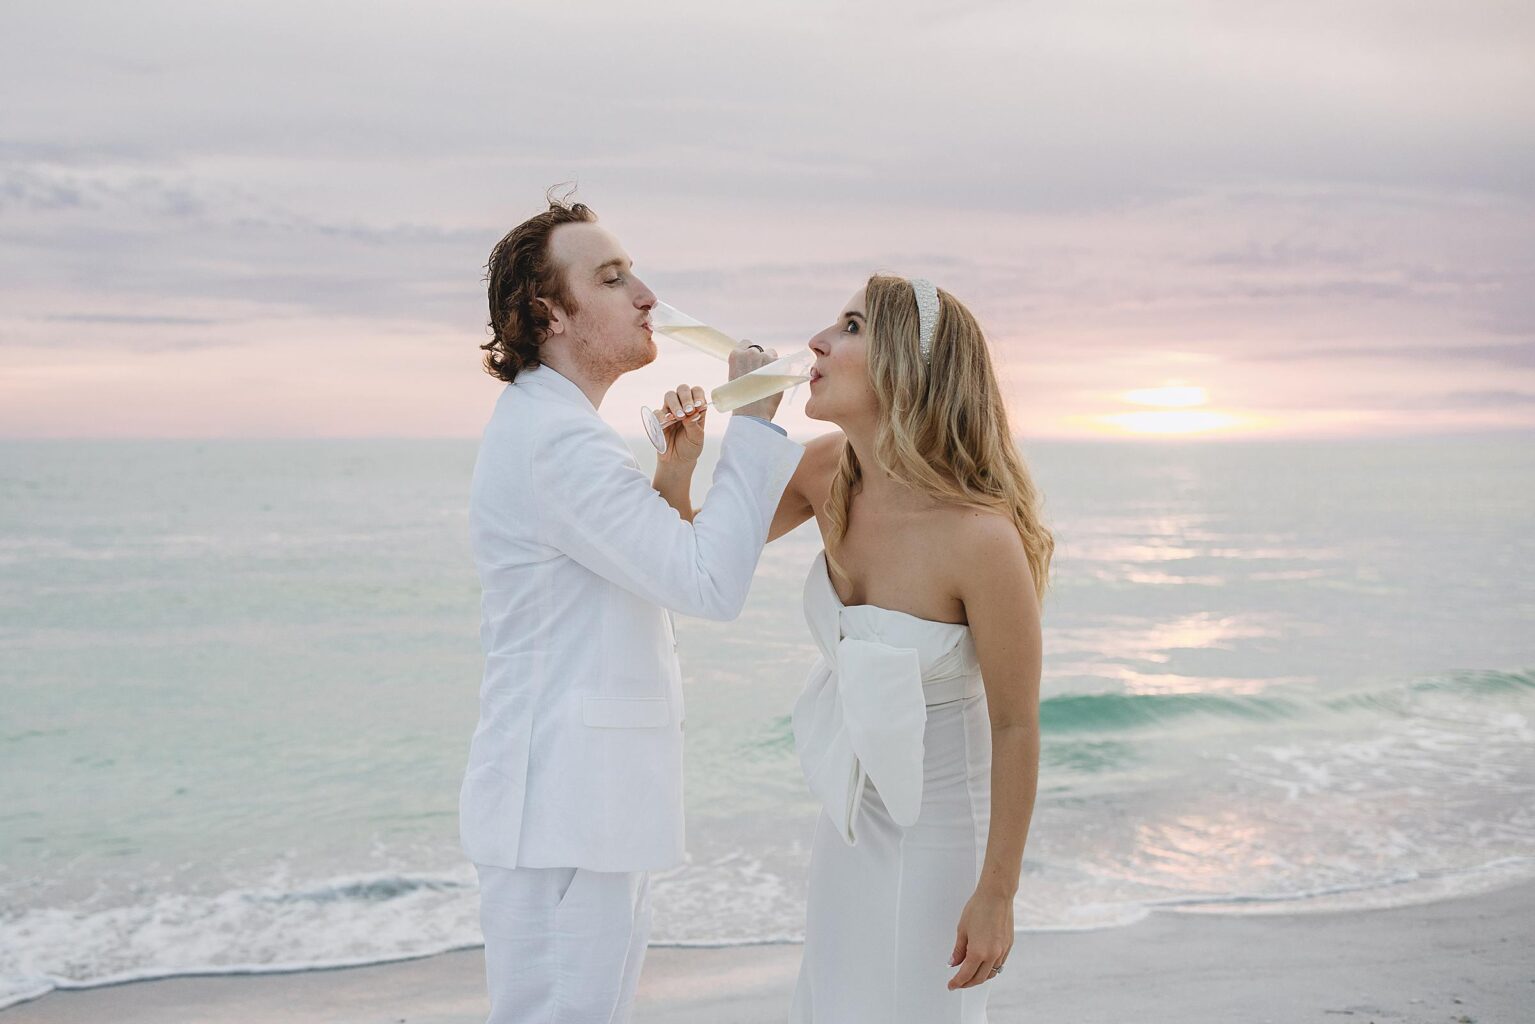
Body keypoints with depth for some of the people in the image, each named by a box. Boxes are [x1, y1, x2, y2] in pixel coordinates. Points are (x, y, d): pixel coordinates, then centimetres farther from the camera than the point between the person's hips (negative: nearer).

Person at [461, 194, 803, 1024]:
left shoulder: (544, 426, 16)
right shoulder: (554, 437, -18)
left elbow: (652, 582, 20)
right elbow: (710, 584, -24)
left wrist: (676, 470, 6)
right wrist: (754, 419, -15)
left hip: (585, 801, 11)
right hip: (561, 810, -11)